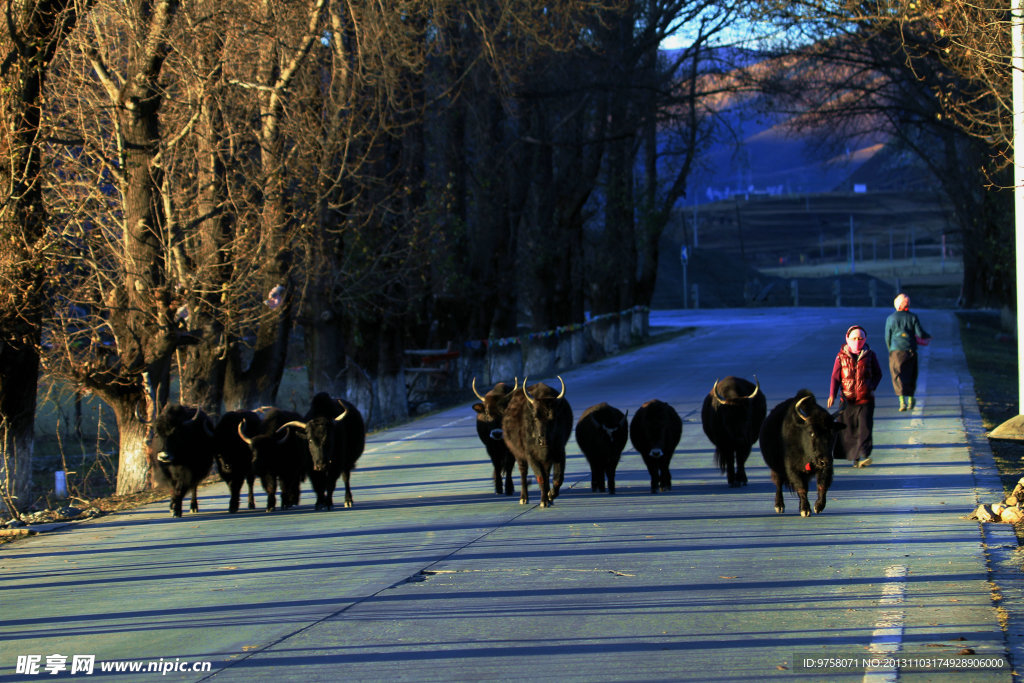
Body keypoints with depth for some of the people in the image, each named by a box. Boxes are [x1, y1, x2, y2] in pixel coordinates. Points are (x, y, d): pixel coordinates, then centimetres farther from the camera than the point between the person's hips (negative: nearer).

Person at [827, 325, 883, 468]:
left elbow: (878, 374, 14)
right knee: (849, 430, 5)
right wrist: (832, 395, -9)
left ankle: (864, 455, -19)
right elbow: (835, 377, 3)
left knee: (865, 428, -13)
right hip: (847, 400, 1)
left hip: (865, 399, -1)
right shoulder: (841, 356, 3)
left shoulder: (870, 355, 4)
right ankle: (854, 457, 18)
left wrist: (872, 387, -3)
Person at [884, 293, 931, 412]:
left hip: (896, 351, -2)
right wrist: (928, 337, 20)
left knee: (898, 376, -4)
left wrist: (890, 350, 18)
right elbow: (920, 334, -1)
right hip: (911, 351, 2)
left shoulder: (890, 318, 0)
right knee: (911, 376, 15)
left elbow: (887, 337, 3)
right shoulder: (912, 317, 1)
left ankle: (902, 401, -18)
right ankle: (910, 401, 19)